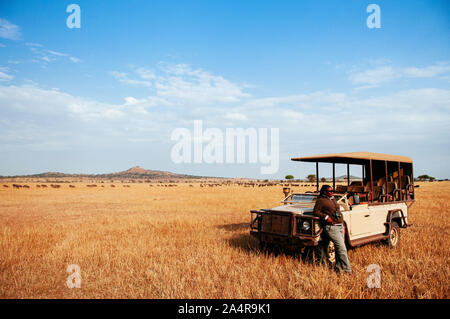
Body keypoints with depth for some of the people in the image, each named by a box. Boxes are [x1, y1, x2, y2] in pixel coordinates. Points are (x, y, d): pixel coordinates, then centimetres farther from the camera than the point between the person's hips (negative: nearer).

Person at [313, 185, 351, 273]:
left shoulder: (333, 199, 20)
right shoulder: (321, 201, -3)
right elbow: (315, 212, -9)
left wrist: (343, 225, 21)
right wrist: (325, 217, -21)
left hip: (340, 226, 8)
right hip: (331, 227, -8)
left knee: (339, 249, 10)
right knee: (342, 249, -12)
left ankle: (338, 270, 19)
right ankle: (347, 270, -6)